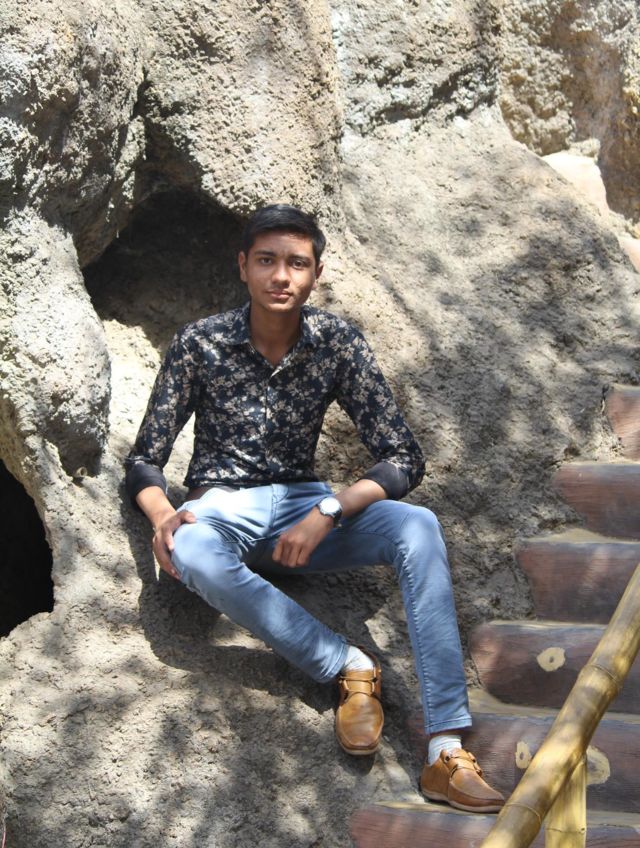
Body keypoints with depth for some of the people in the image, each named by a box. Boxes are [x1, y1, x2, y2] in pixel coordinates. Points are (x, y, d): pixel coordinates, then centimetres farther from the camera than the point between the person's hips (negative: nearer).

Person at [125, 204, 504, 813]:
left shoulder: (338, 344, -3)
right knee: (195, 557, -39)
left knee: (417, 526, -28)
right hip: (221, 508, -1)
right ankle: (350, 667, -22)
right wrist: (163, 516, -23)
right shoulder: (200, 343, -5)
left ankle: (446, 751, -33)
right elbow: (145, 458, 0)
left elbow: (403, 459, -5)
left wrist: (327, 511, -21)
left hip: (301, 505, 2)